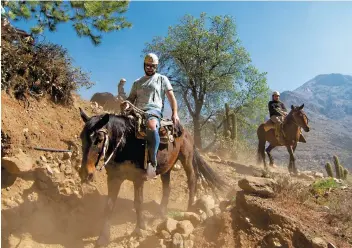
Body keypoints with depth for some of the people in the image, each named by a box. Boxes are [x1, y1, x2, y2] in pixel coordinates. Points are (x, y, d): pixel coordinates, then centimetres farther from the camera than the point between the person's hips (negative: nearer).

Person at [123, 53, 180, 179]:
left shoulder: (162, 79, 17)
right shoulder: (137, 82, 26)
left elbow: (171, 97, 10)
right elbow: (131, 98, 20)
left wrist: (175, 113, -5)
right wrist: (127, 103, -5)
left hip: (154, 110, -5)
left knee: (151, 126, -41)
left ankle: (153, 162, -36)